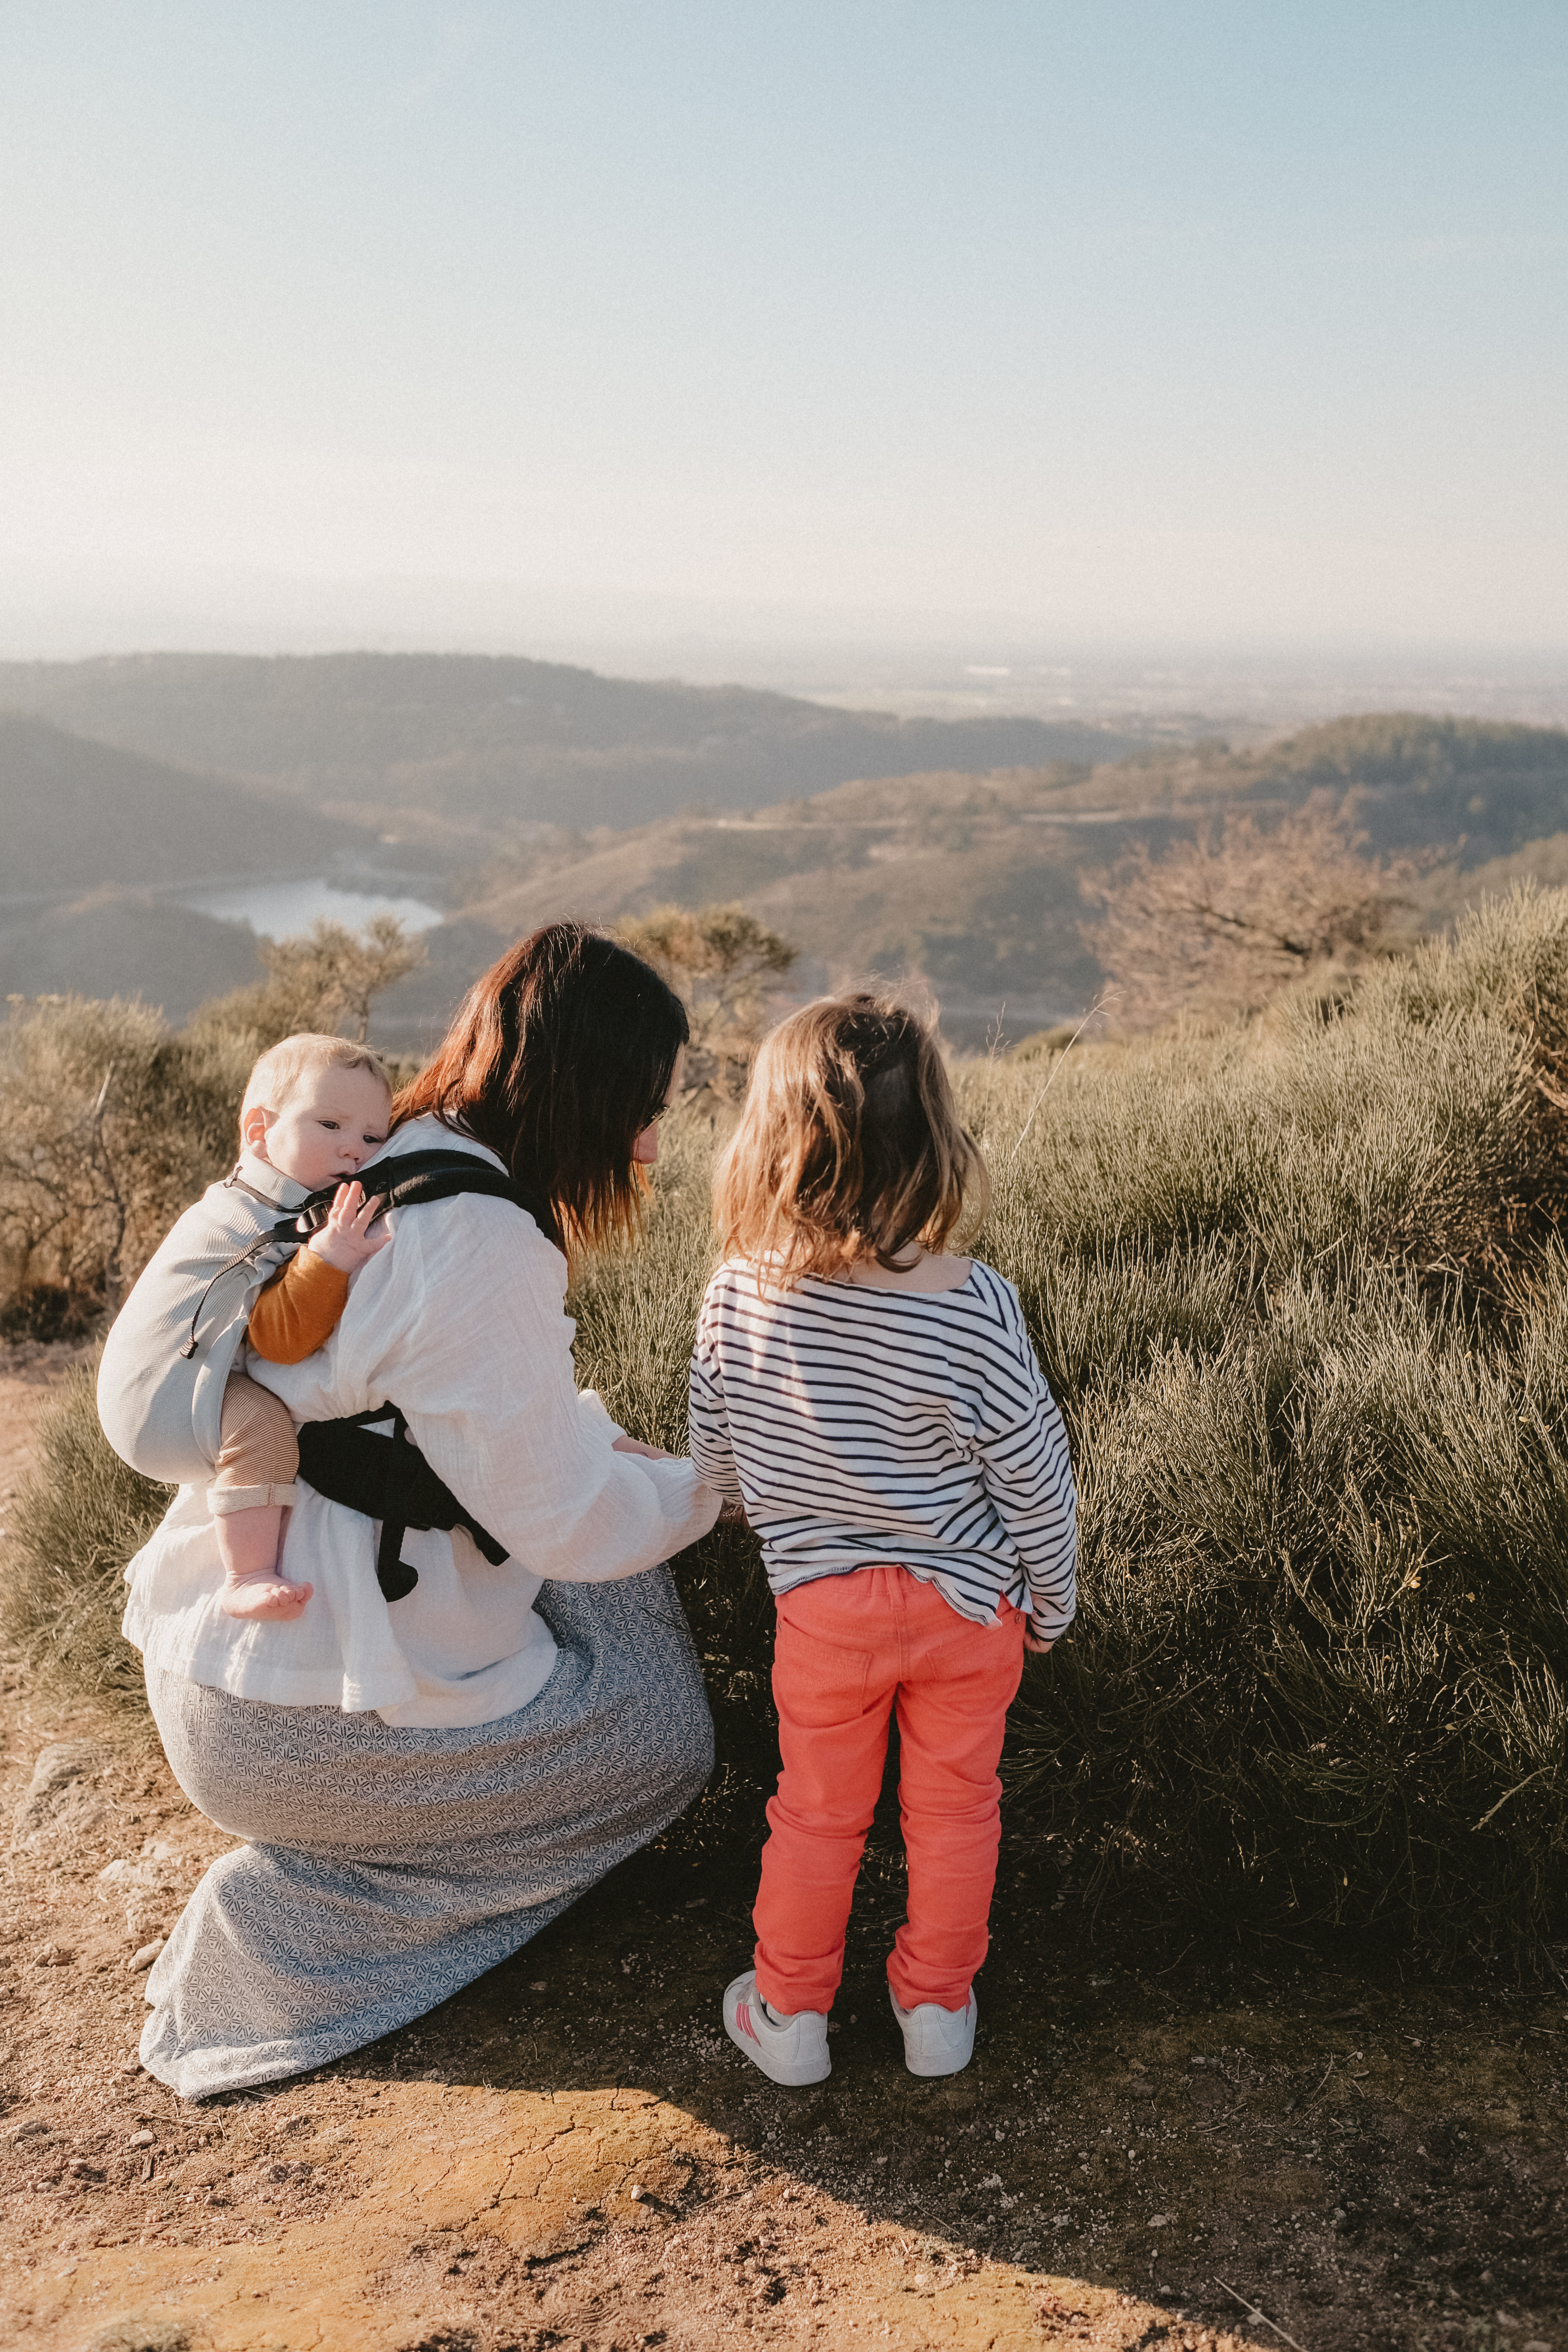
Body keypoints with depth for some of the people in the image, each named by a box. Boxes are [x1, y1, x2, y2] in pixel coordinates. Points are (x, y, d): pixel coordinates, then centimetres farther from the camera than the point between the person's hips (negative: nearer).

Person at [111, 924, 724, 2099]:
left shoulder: (399, 1163, 4)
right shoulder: (479, 1246, -27)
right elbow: (557, 1514, -19)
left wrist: (597, 1439, 8)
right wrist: (700, 1488, 0)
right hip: (300, 1713, -9)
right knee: (668, 1734, 7)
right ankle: (289, 1909, 4)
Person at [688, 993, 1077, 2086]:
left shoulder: (741, 1295, -18)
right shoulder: (975, 1308, -24)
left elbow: (715, 1456, -2)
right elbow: (1033, 1476, -14)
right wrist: (1051, 1599, 5)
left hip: (822, 1602, 1)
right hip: (969, 1600, -1)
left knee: (818, 1810, 21)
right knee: (955, 1803, 21)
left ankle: (791, 2014, 36)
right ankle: (937, 2006, 37)